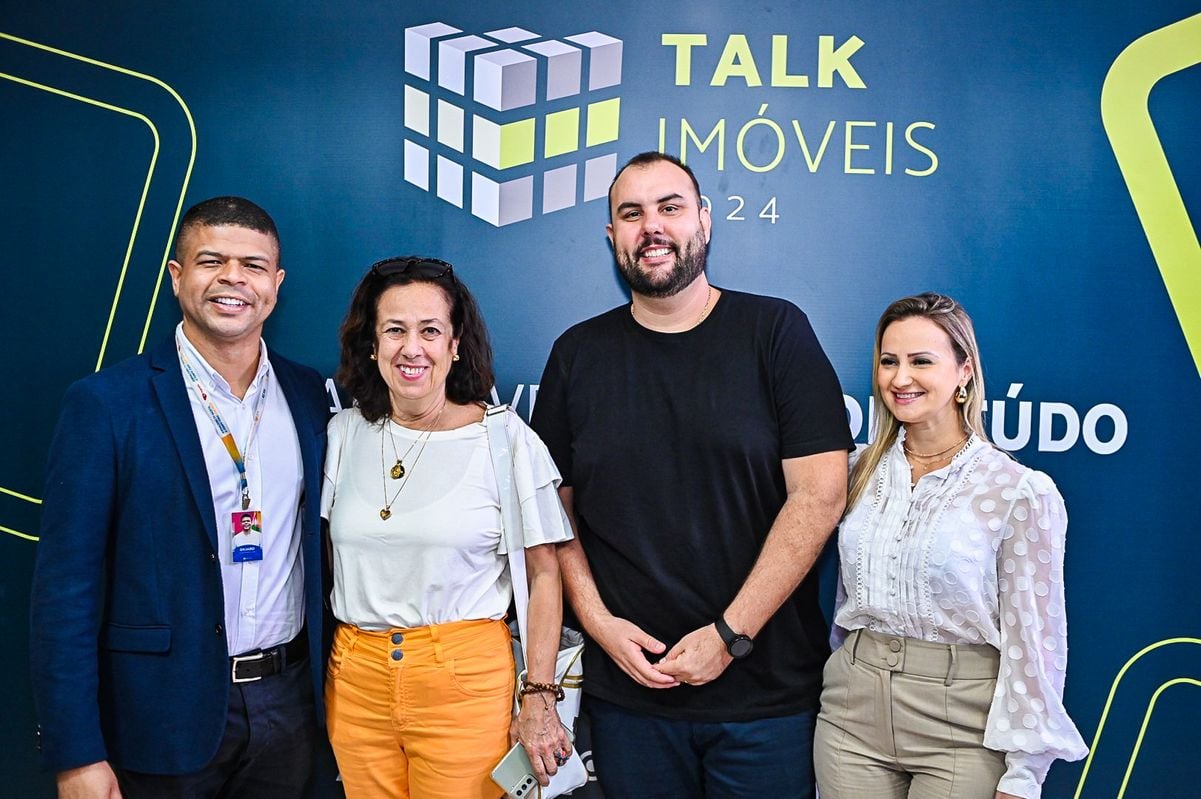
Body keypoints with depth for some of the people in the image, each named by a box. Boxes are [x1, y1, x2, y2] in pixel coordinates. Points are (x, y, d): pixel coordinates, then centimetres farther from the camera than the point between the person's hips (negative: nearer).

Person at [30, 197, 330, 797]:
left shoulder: (312, 397, 3)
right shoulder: (104, 404, -10)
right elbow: (66, 589, -10)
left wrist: (333, 693, 7)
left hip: (289, 704, 4)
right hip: (165, 716, -3)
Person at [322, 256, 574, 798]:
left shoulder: (506, 437, -7)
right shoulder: (343, 434, 3)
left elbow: (543, 574, -3)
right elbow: (323, 561, 13)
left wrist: (539, 700, -7)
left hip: (465, 680, -3)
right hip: (355, 679, 3)